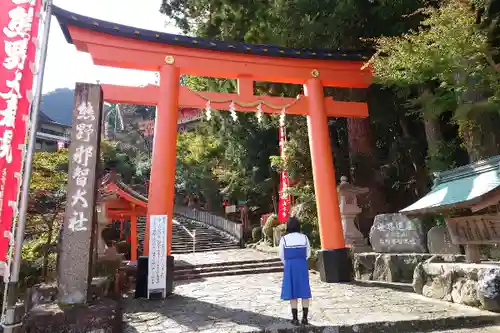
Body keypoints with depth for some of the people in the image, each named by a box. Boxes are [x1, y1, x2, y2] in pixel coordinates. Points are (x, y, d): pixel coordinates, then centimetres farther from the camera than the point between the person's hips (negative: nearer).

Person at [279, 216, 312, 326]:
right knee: (304, 292, 10)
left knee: (292, 292, 7)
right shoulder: (304, 237, -3)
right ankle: (305, 318, 14)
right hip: (303, 265, 2)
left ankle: (295, 318, 12)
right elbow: (308, 254, 5)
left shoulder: (284, 239, -8)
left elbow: (282, 256, 1)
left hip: (290, 266, -1)